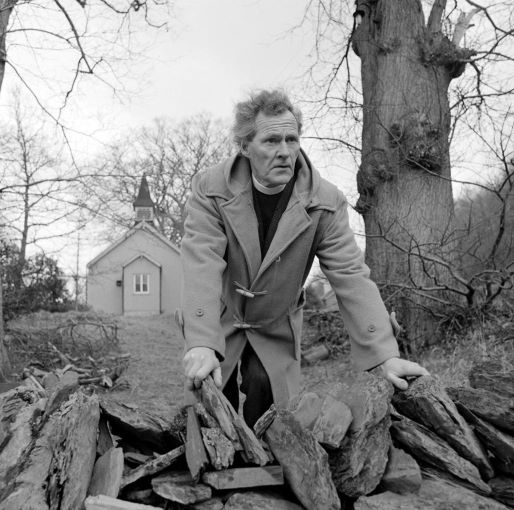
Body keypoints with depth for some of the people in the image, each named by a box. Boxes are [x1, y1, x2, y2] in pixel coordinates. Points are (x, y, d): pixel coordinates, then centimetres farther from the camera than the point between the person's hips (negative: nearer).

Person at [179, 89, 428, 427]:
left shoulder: (326, 202, -16)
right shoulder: (211, 190, -19)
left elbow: (351, 278, -18)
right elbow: (202, 266, -29)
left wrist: (385, 355, -26)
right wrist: (201, 345, -42)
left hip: (277, 328, 1)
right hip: (218, 322, 0)